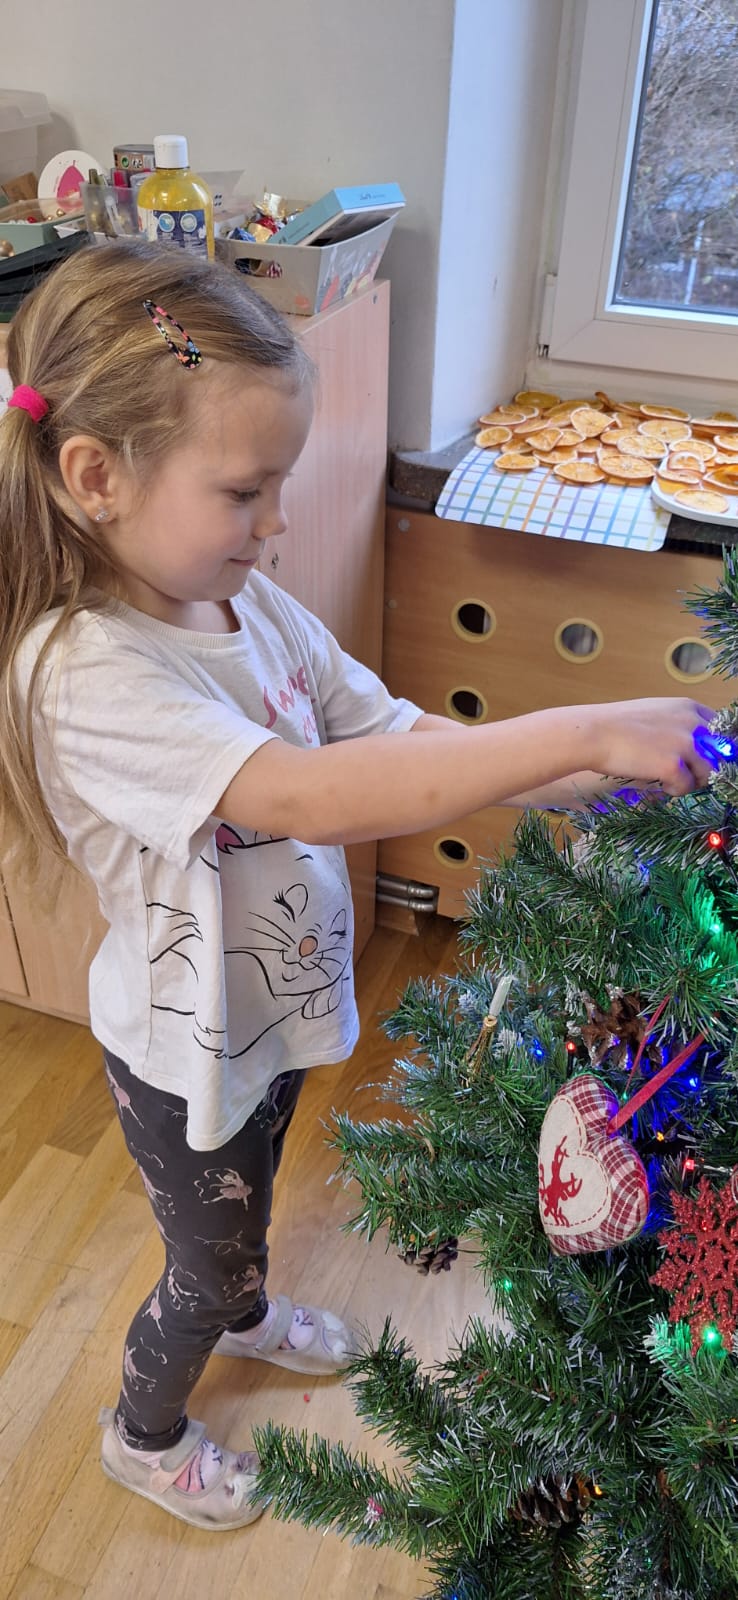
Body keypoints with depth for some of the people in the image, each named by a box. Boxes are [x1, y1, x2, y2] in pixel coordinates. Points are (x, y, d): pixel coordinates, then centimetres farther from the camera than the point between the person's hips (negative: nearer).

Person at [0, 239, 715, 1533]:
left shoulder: (252, 605, -9)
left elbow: (399, 735, -8)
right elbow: (313, 797, -45)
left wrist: (605, 777, -19)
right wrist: (578, 732, -44)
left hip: (273, 998, 6)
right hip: (185, 1048, -6)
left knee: (246, 1200, 34)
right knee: (206, 1257, 21)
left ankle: (243, 1312, 66)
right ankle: (144, 1434, 52)